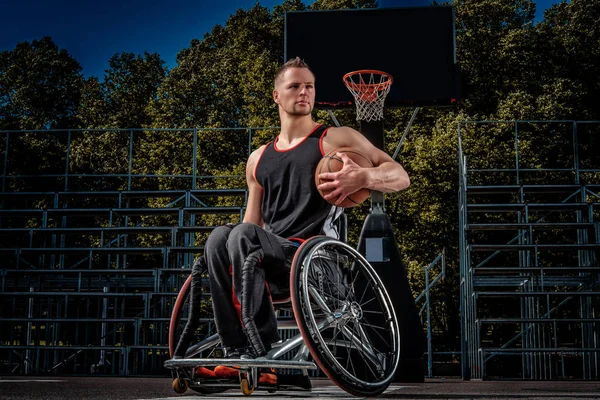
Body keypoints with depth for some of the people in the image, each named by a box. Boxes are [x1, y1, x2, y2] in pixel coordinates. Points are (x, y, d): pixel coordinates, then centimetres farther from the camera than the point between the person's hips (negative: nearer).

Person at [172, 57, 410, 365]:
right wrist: (217, 258, 4)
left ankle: (263, 348, -28)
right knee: (219, 235, -24)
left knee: (242, 235, -29)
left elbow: (401, 177, 1)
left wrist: (363, 177, -22)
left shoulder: (335, 139, 6)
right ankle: (235, 348, -24)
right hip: (275, 260, 5)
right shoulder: (258, 159, 21)